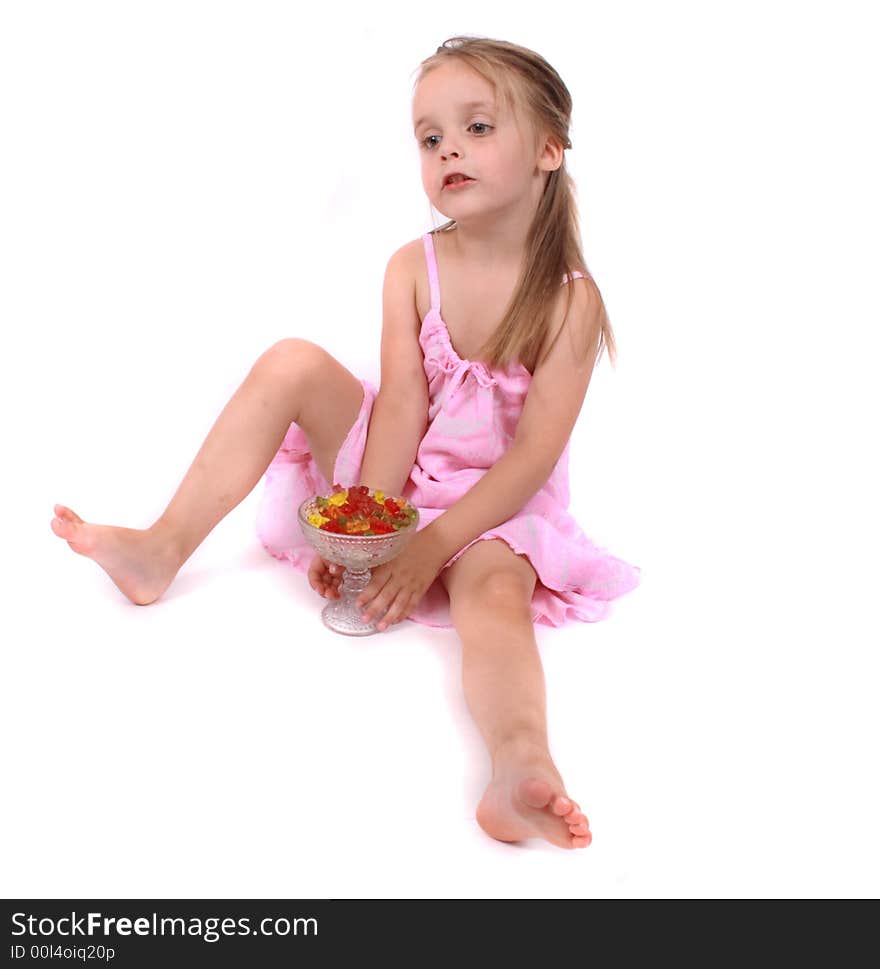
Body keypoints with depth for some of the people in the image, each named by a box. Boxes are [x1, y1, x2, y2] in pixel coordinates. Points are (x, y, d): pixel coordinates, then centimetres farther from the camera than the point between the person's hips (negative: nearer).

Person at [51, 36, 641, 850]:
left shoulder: (569, 299, -14)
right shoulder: (412, 268, -4)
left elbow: (533, 457, -19)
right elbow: (400, 406, -12)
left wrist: (428, 547, -26)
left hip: (491, 508, -3)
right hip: (394, 479, 3)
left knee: (497, 590, -36)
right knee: (294, 363, -17)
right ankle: (164, 550, -17)